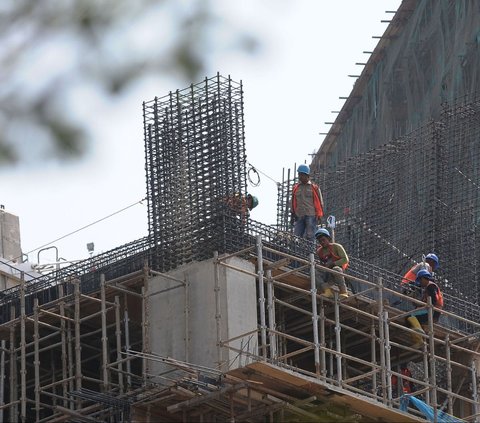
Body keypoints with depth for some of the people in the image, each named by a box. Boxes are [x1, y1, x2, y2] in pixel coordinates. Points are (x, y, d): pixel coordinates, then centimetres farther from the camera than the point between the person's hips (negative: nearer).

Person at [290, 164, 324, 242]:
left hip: (311, 216, -4)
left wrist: (319, 216, -2)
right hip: (299, 216, 4)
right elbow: (293, 203, 22)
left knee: (310, 237, -10)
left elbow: (320, 202, 6)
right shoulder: (295, 188, 15)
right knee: (297, 236, -6)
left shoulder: (314, 188, 5)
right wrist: (293, 215, 16)